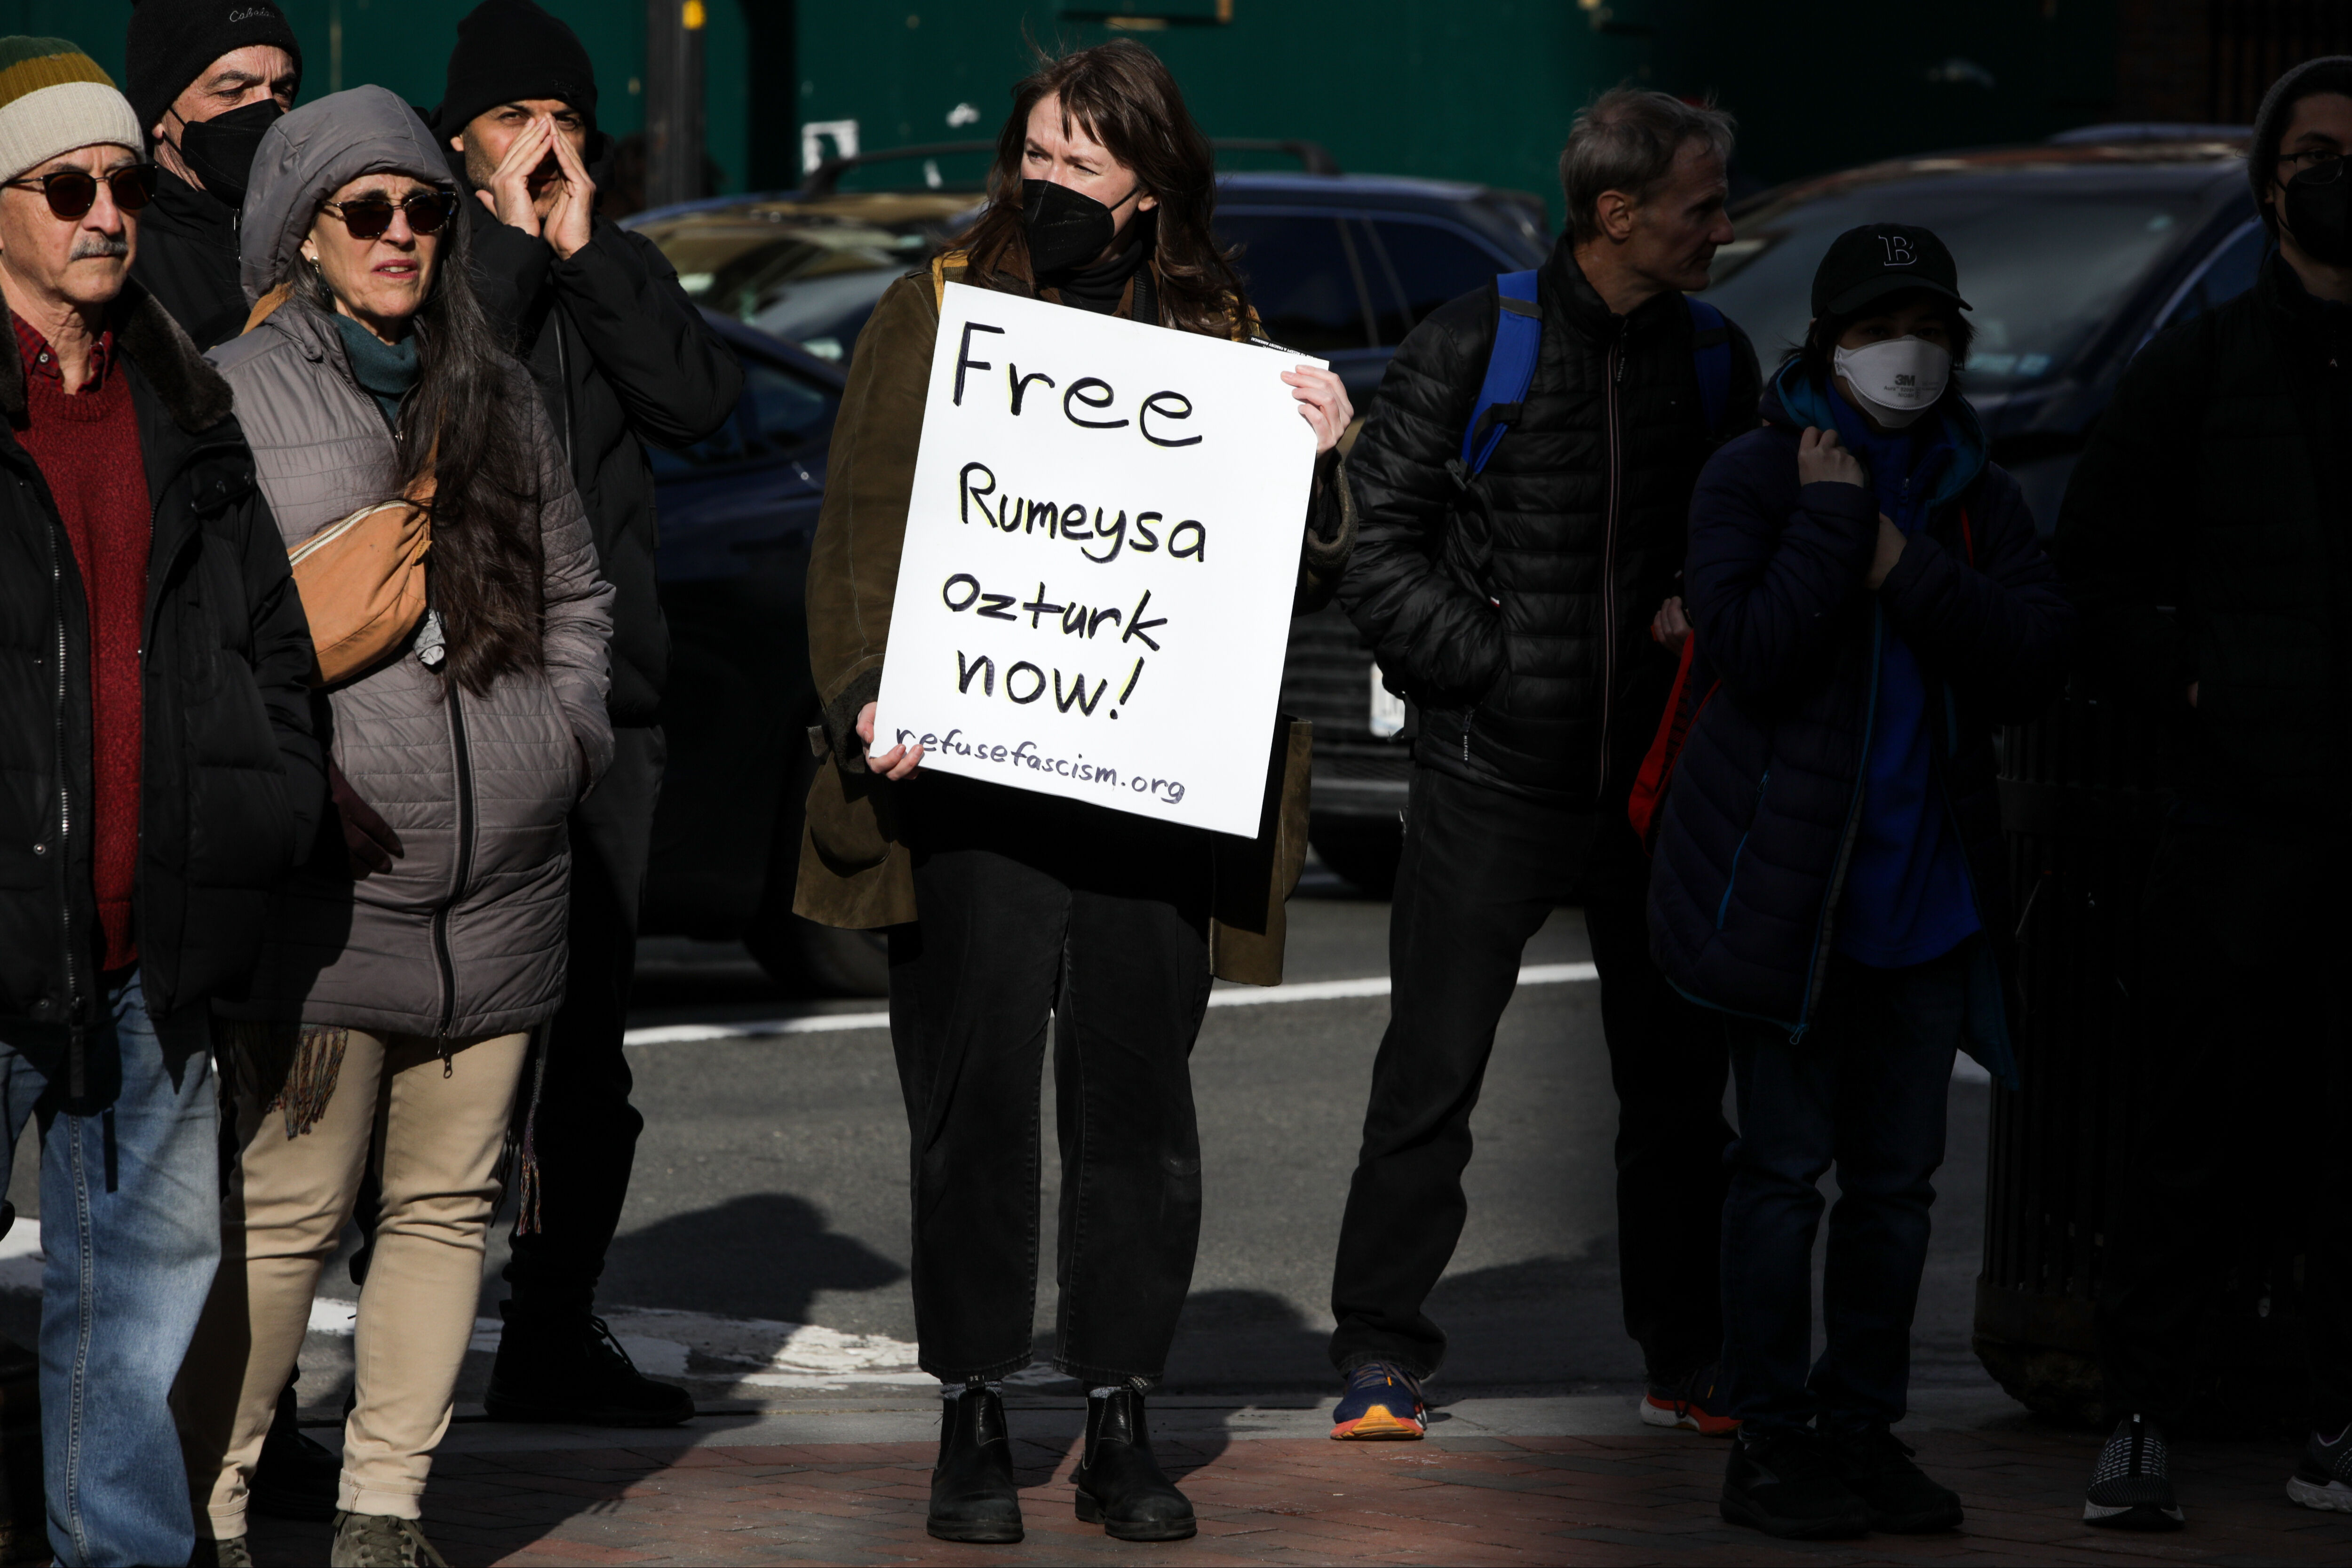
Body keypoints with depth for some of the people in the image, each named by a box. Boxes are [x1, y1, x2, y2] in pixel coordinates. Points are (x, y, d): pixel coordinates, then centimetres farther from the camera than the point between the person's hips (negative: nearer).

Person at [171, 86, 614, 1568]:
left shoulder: (498, 393, 16)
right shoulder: (236, 398, 0)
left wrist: (567, 734, 10)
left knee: (448, 1202, 6)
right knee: (286, 1208, -7)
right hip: (329, 873, -5)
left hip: (502, 874, 5)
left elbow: (577, 592, 24)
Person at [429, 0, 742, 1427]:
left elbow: (702, 399, -2)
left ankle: (556, 1336, 17)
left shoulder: (619, 267, 15)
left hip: (607, 702, 5)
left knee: (588, 1040, 9)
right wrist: (508, 242, -12)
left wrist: (583, 251, -7)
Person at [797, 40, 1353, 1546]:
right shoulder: (939, 310, 6)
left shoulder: (1219, 336, 12)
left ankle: (1123, 1423, 11)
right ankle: (975, 1420, 8)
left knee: (1140, 1096, 3)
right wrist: (868, 698, -13)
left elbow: (1299, 572, 12)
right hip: (971, 770, -2)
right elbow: (865, 521, 2)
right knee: (975, 1094, -1)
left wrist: (1323, 453, -7)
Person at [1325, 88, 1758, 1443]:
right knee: (1431, 1079, -1)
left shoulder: (1715, 358, 7)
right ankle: (1382, 1358, 7)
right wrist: (1492, 666, -12)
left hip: (1656, 777, 4)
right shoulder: (1473, 346, -7)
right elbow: (1379, 550, -6)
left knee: (1678, 1083, 9)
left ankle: (1691, 1365, 19)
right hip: (1494, 780, -4)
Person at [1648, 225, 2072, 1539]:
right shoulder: (1756, 476, -3)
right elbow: (1751, 647, -17)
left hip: (1929, 887, 5)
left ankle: (1866, 1428, 17)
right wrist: (1833, 524, -16)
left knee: (1899, 1174, 8)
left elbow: (2041, 662, -4)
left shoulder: (1976, 497, 10)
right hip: (1791, 881, -5)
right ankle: (1772, 1441, 2)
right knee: (1787, 1164, -3)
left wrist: (1910, 573, -13)